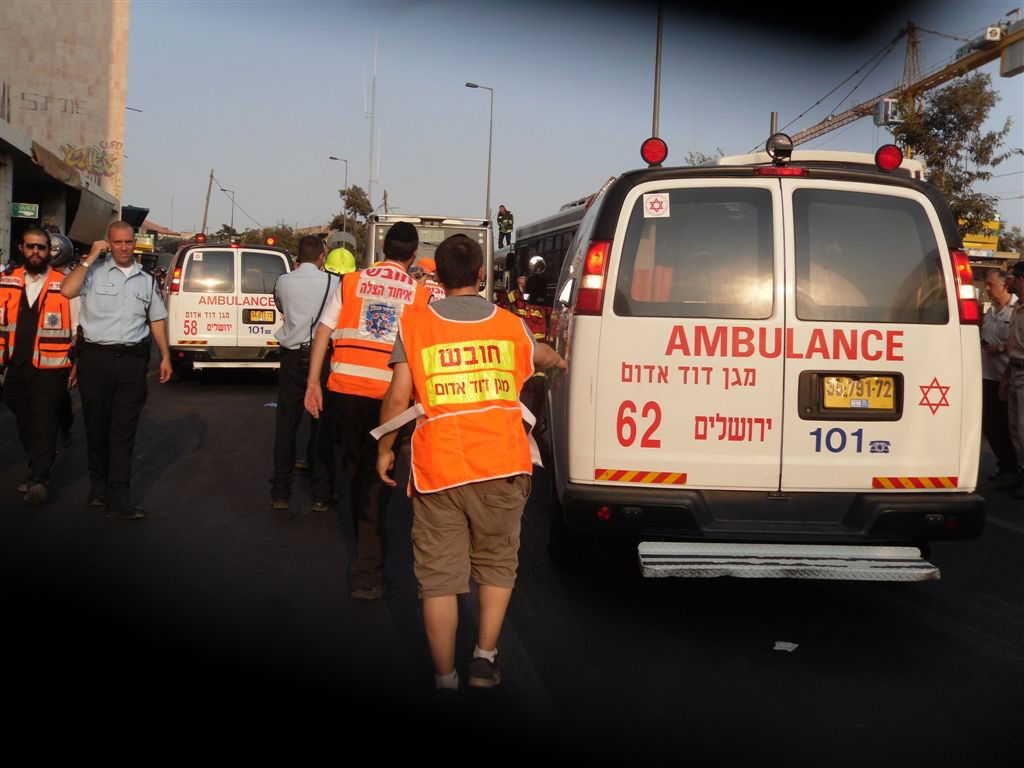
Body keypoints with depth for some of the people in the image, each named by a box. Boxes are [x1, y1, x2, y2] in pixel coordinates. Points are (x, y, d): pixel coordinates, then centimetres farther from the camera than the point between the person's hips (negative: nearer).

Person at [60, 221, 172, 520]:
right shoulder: (94, 272, 2)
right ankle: (98, 484, 24)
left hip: (132, 360, 2)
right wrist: (90, 258, -9)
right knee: (96, 425, 7)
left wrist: (165, 356, 14)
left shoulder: (146, 280, 15)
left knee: (124, 429, -3)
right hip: (96, 357, -2)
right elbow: (67, 290, -17)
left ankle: (118, 498, -5)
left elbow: (157, 319, 20)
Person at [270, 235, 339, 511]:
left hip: (292, 357, 1)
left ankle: (280, 493, 9)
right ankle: (321, 495, 9)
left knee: (286, 425, 7)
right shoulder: (333, 283, -8)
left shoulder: (284, 281, -1)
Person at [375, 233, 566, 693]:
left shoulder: (414, 324, 1)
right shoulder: (510, 326, 9)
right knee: (497, 564, 20)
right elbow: (543, 357, 30)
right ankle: (485, 655, 15)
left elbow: (398, 398, -2)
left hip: (437, 467, -1)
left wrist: (384, 449, 13)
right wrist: (559, 360, 54)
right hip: (502, 466, 2)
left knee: (439, 577, 8)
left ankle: (444, 677, 15)